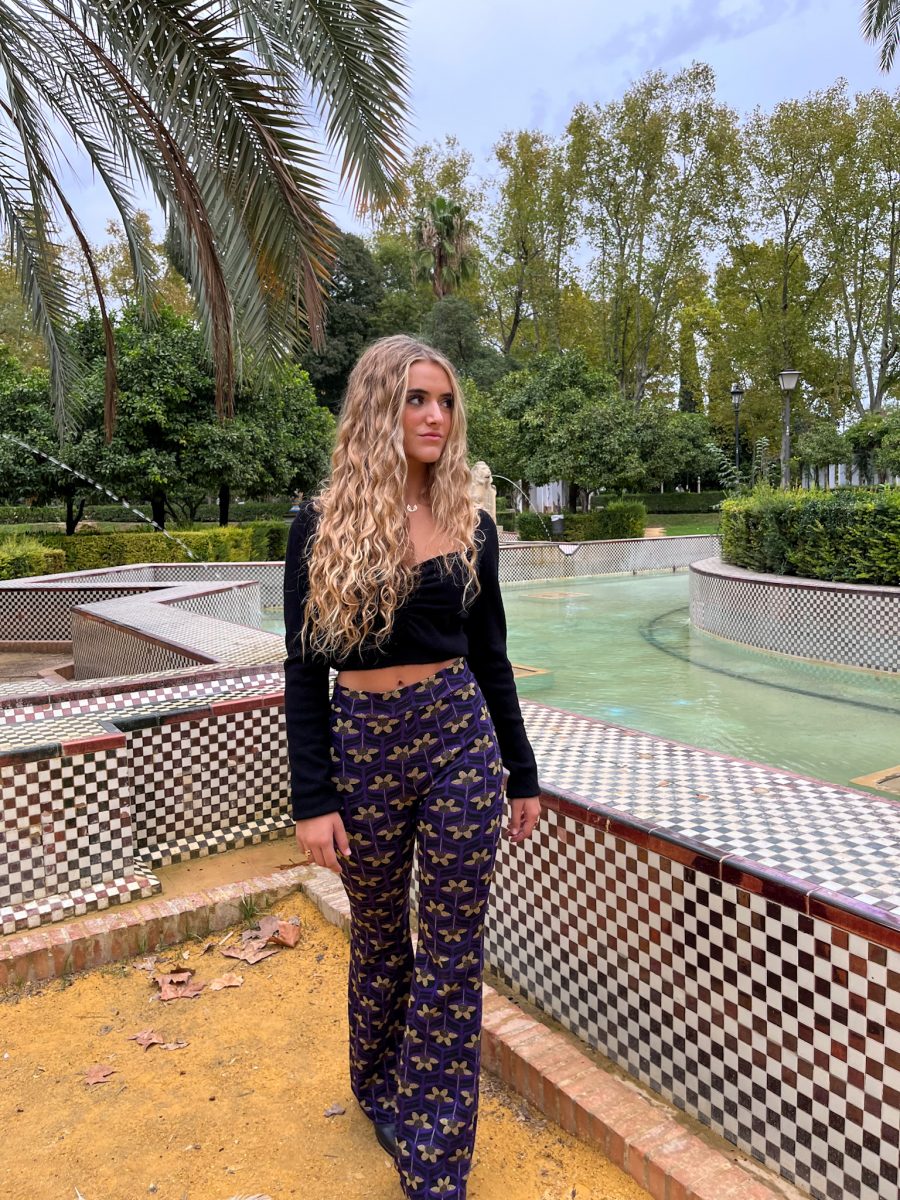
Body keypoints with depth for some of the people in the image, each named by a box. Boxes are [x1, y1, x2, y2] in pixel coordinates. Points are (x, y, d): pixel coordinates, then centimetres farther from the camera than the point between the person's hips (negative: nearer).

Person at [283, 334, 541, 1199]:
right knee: (378, 934, 18)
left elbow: (489, 657, 8)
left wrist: (521, 775, 10)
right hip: (362, 744, -1)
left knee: (453, 949, 6)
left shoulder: (470, 525, 2)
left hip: (461, 738, 1)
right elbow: (304, 669, -4)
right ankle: (378, 1089, 46)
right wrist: (311, 799, -8)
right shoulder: (321, 524, -4)